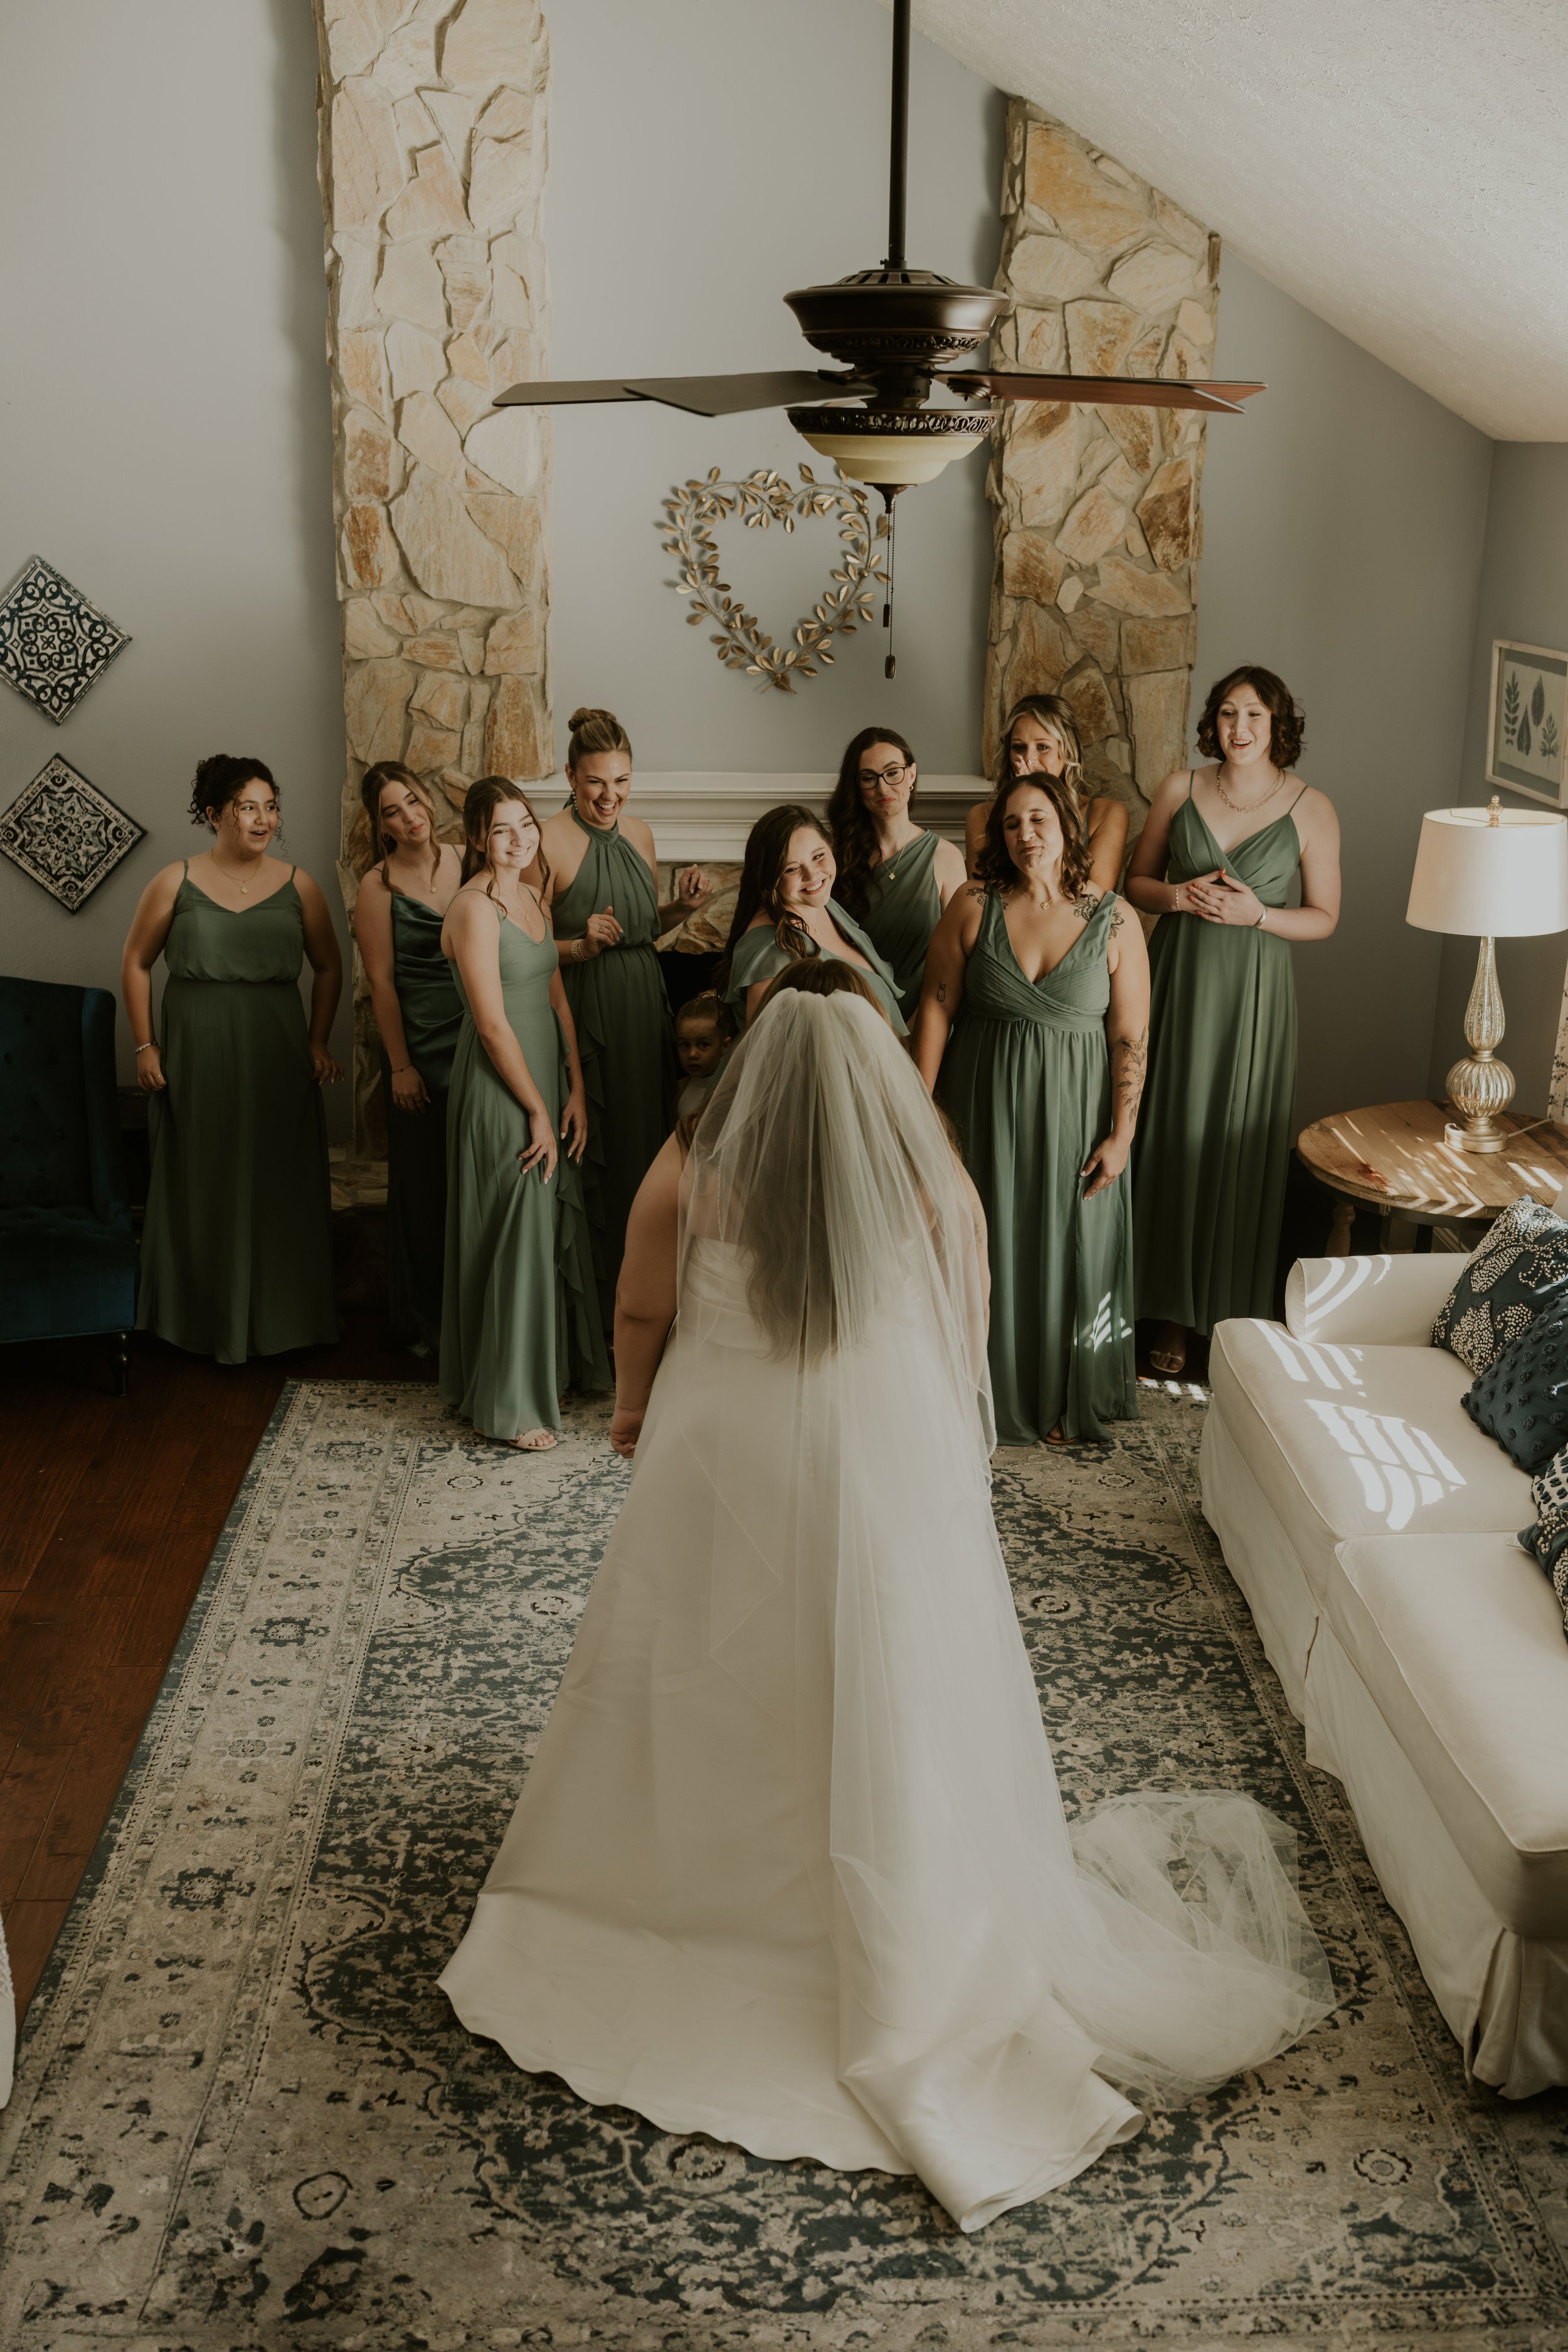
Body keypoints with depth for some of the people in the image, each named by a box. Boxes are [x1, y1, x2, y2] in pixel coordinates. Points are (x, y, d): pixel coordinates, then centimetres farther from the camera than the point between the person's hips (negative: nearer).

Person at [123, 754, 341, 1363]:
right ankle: (208, 1320, 18)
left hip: (277, 1059, 2)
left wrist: (318, 1041, 4)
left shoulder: (296, 885, 4)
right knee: (204, 1184, 4)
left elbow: (328, 967, 13)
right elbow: (136, 964, 6)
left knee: (281, 1186, 5)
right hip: (196, 1056, -1)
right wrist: (145, 1046, -1)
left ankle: (282, 1317, 19)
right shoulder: (176, 883, -1)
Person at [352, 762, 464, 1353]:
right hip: (421, 1047, -3)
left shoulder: (467, 863, 4)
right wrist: (401, 1066, -8)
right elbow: (381, 980, -6)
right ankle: (422, 1320, 19)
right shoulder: (378, 886, -6)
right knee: (422, 1183, 6)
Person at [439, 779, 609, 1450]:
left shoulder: (533, 897, 11)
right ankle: (509, 1403, 7)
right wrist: (537, 1110, -15)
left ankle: (553, 1365, 32)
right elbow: (493, 1023, -19)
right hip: (499, 1090, -8)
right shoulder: (475, 907, -16)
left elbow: (557, 998, 11)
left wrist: (575, 1093, 4)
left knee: (557, 1227, 15)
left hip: (545, 1075, 8)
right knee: (513, 1237, -3)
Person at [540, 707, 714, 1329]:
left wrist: (681, 908, 1)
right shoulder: (550, 841, -11)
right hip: (584, 1014, -6)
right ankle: (597, 1297, 12)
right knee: (594, 1147, -2)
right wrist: (581, 947, -27)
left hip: (645, 1009, 6)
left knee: (646, 1136, 11)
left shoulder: (638, 833, 10)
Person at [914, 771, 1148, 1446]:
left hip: (1073, 1112, 0)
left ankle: (1062, 1402, 29)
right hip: (986, 1107, 0)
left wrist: (1121, 1134, -8)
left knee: (1068, 1250, 10)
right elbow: (936, 1010, -2)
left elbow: (1131, 1036, -5)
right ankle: (992, 1396, 28)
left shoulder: (1113, 920, -7)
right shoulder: (973, 907, -6)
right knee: (988, 1246, 9)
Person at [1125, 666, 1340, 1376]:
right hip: (1177, 979, 2)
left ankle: (1231, 1312, 14)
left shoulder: (1311, 808, -3)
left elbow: (1324, 916, 1)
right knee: (1172, 1138, 5)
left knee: (1237, 1149, 1)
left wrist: (1256, 913, -16)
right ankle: (1175, 1311, 17)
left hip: (1253, 995, -2)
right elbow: (1136, 880, 10)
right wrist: (1180, 895, -11)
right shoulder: (1180, 789, 3)